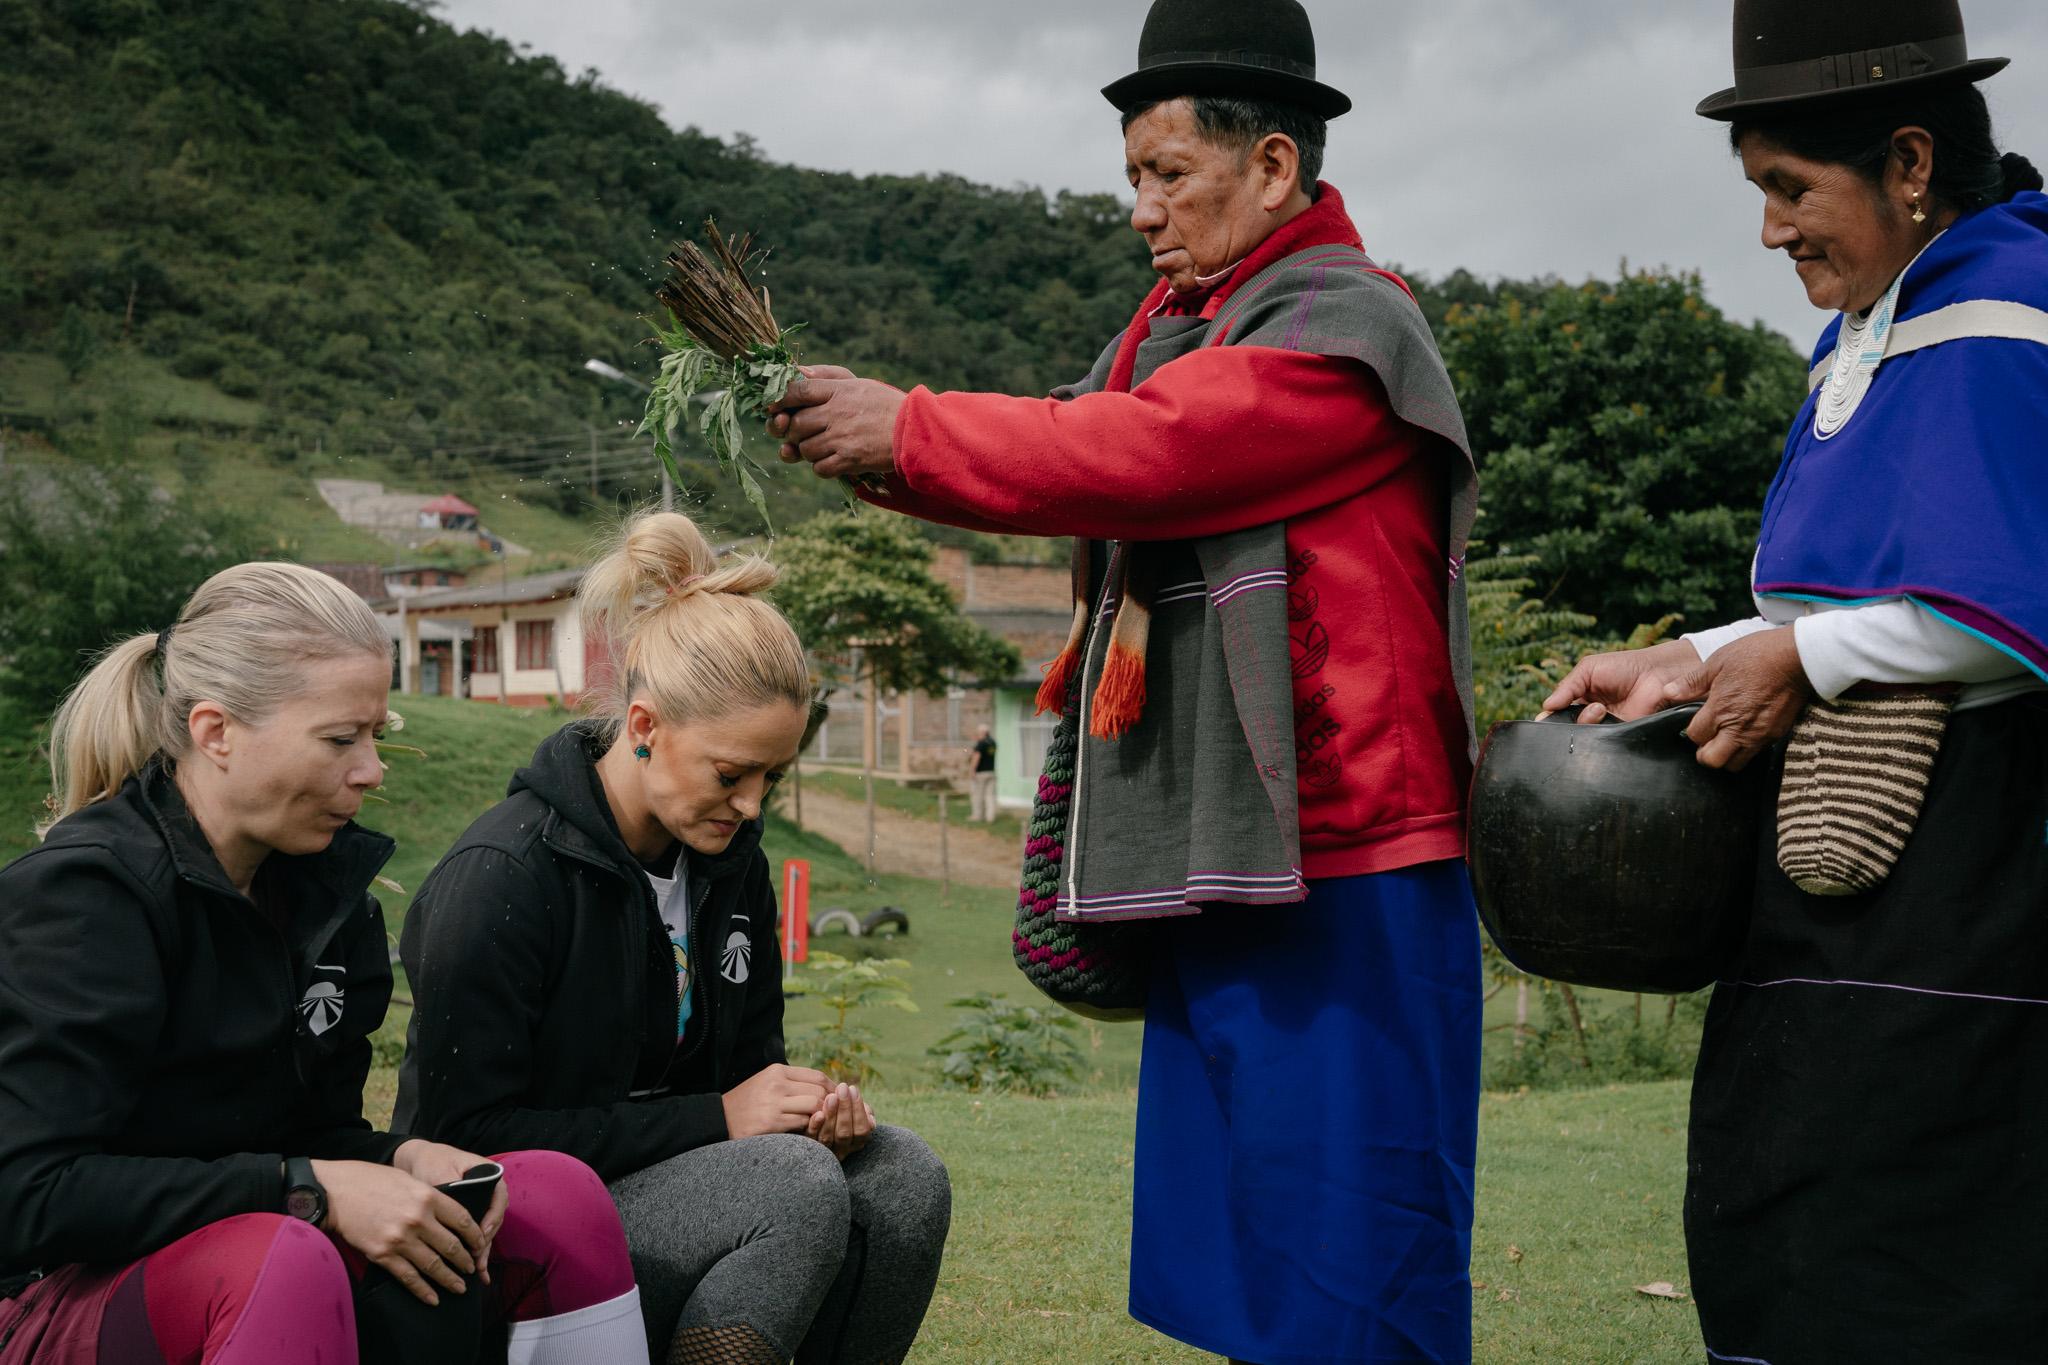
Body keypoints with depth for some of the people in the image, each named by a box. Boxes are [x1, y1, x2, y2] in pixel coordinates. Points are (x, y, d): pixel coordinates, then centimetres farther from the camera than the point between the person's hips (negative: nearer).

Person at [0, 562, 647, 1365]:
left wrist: (403, 1159, -13)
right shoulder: (84, 892, -17)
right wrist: (312, 1192, -28)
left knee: (559, 1195, -9)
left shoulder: (327, 883, 5)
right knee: (285, 1261, -39)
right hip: (67, 1293, -7)